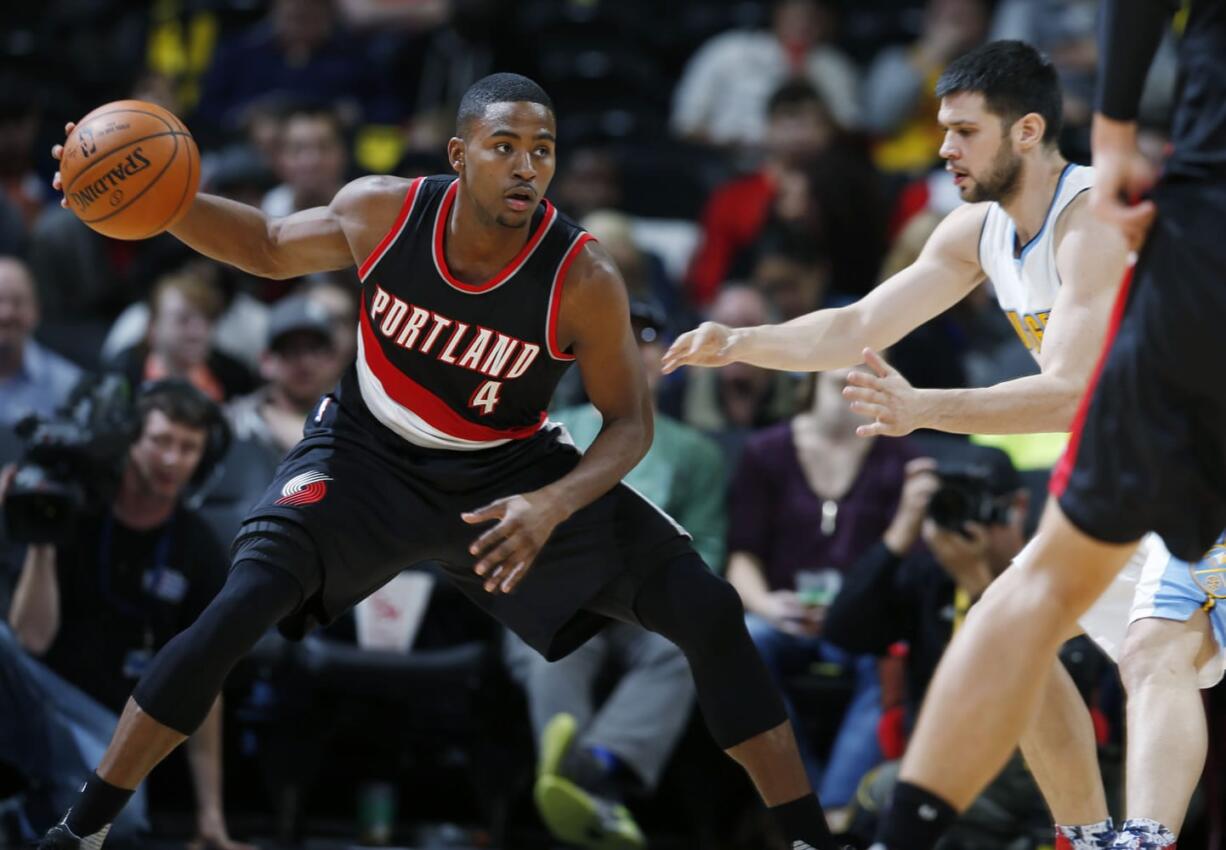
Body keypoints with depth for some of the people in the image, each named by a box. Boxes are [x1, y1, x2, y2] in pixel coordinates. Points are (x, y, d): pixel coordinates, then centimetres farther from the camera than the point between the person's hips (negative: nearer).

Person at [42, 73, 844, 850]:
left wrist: (553, 506, -33)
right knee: (240, 609, -22)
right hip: (370, 454, 0)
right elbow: (272, 248, 0)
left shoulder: (583, 279, -26)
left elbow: (630, 422, -14)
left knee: (708, 610, -12)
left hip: (510, 471, 0)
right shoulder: (381, 212, -21)